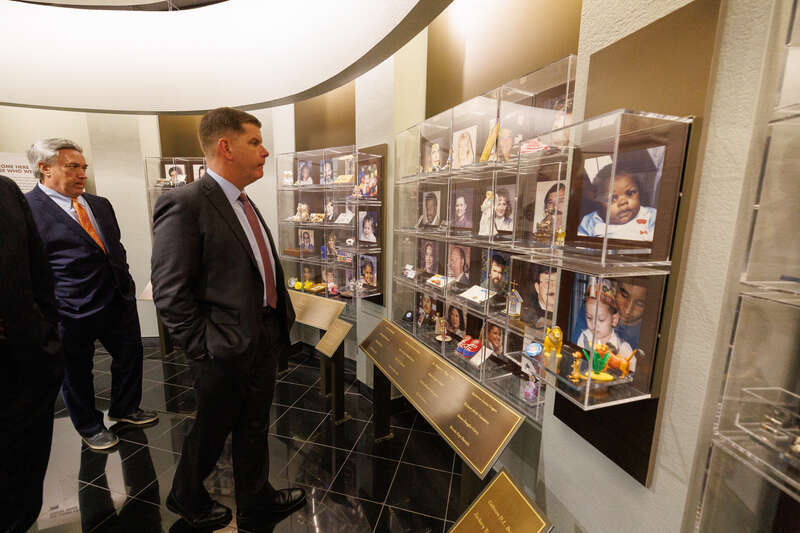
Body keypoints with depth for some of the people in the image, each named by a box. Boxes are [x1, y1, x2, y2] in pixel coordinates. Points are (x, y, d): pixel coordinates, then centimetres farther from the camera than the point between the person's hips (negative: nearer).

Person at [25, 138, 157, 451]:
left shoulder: (101, 205, 10)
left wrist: (124, 281, 12)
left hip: (119, 300, 6)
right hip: (72, 311, -6)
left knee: (130, 355, 17)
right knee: (77, 372, 14)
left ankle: (125, 409, 40)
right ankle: (89, 427, 36)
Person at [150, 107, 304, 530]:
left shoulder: (244, 204, 10)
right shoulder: (184, 205, -17)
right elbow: (170, 294, -18)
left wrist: (281, 318, 10)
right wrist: (205, 348, -14)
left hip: (263, 343, 8)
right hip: (225, 352, -7)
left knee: (254, 430, 23)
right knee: (211, 433, 18)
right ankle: (186, 497, 49)